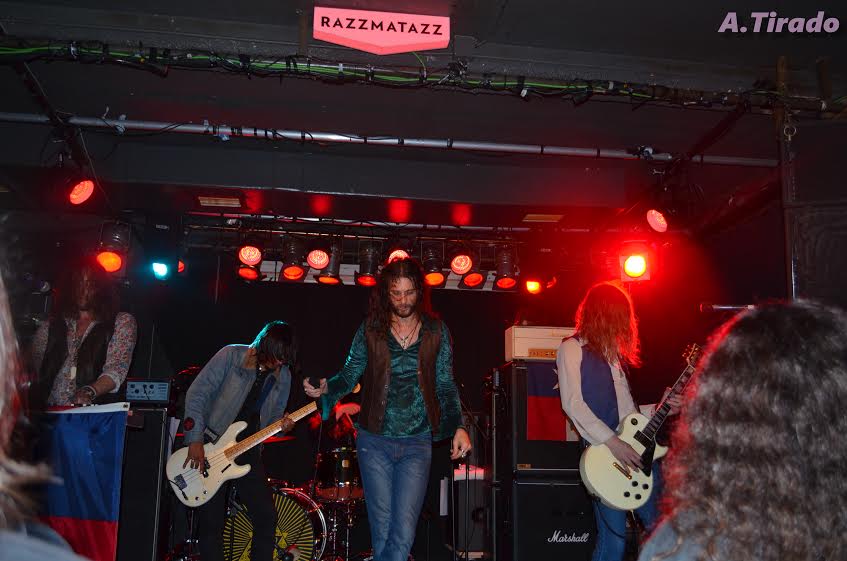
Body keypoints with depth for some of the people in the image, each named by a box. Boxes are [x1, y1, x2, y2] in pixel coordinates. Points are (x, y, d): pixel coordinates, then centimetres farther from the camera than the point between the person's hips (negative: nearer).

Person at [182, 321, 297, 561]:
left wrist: (282, 425, -11)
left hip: (246, 450, 4)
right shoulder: (231, 356, -10)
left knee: (266, 516, -1)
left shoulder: (283, 376, 4)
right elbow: (196, 394, -12)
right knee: (212, 521, -2)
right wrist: (196, 441, -16)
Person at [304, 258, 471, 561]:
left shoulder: (436, 331, 3)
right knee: (382, 529, 4)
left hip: (417, 443, 0)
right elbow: (350, 374, 5)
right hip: (375, 441, 0)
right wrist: (326, 388, -15)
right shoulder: (371, 328, 2)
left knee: (404, 531, -7)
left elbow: (446, 385, 6)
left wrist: (458, 426, -4)